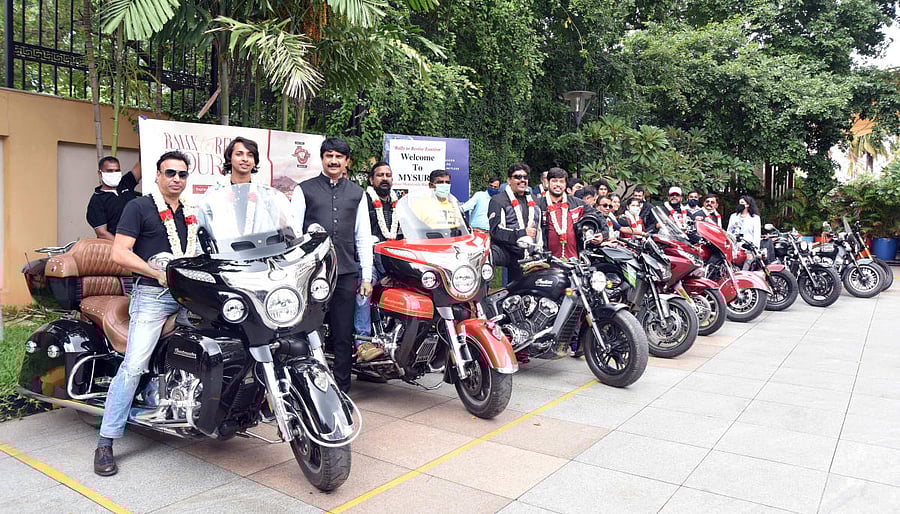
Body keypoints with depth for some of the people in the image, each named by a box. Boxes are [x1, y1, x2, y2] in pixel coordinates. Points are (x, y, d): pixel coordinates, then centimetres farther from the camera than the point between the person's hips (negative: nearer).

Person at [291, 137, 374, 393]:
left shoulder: (357, 193, 15)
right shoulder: (304, 190, 8)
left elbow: (363, 237, 13)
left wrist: (367, 276, 7)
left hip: (346, 273, 2)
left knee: (343, 335, 5)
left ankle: (342, 389, 14)